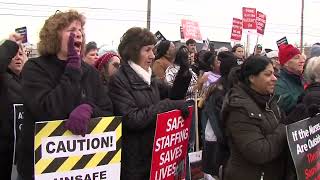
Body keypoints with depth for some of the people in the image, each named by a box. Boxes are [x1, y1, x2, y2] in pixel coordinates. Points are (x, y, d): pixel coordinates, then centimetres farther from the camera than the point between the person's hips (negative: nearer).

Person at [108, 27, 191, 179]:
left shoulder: (149, 77, 9)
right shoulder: (119, 81, -14)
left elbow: (173, 95, 13)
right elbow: (132, 119, -23)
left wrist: (184, 70, -2)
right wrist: (169, 105, -22)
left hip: (155, 154, 7)